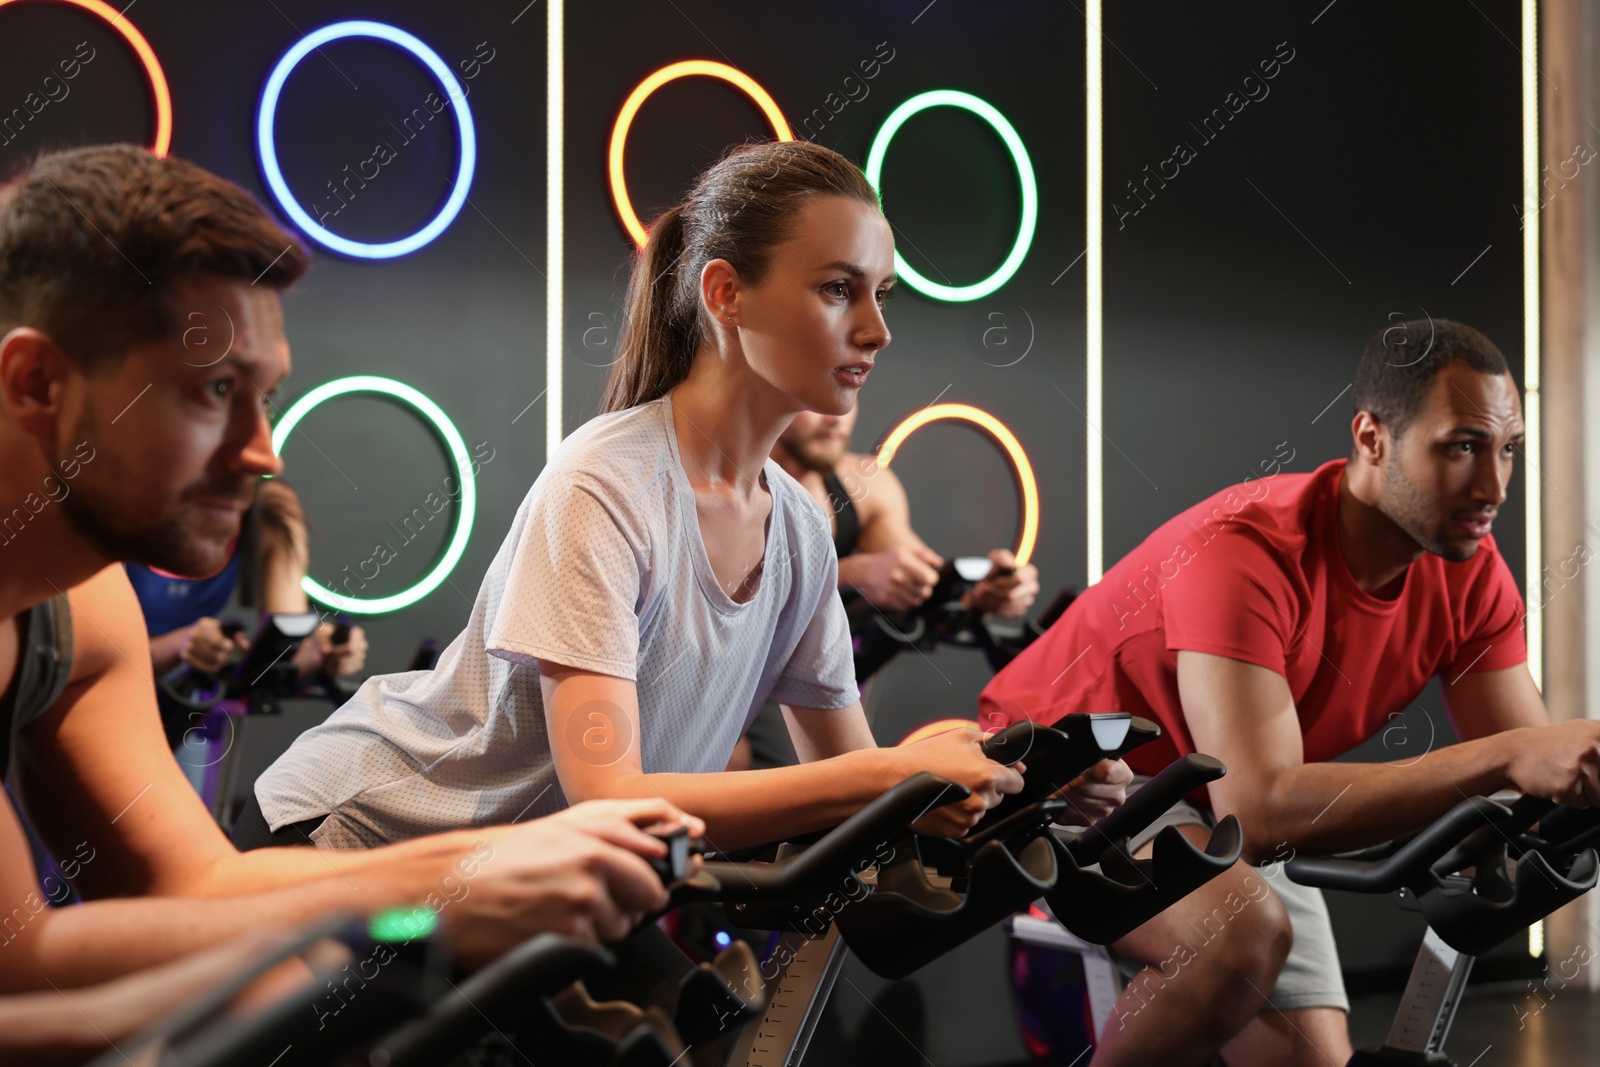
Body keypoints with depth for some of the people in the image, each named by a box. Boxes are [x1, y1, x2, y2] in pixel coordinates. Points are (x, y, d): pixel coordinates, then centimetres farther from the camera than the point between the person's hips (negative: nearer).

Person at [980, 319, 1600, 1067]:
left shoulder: (1471, 573, -11)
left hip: (1220, 817, 7)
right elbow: (1260, 808, -43)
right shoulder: (1245, 551, -33)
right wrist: (1503, 758, -48)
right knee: (1245, 926, -35)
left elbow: (1537, 779, -11)